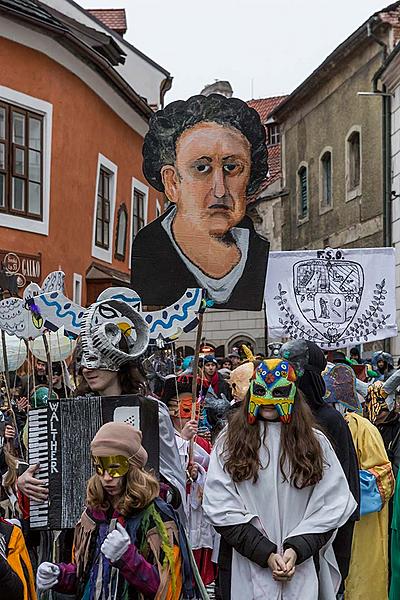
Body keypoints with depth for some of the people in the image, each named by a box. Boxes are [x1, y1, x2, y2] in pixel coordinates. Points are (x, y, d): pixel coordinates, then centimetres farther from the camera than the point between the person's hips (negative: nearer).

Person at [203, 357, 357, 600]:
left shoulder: (316, 442, 5)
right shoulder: (229, 442, 1)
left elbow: (332, 505, -1)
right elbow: (221, 507, -7)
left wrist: (297, 549, -13)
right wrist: (265, 553, -14)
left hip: (305, 569, 1)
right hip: (246, 569, -1)